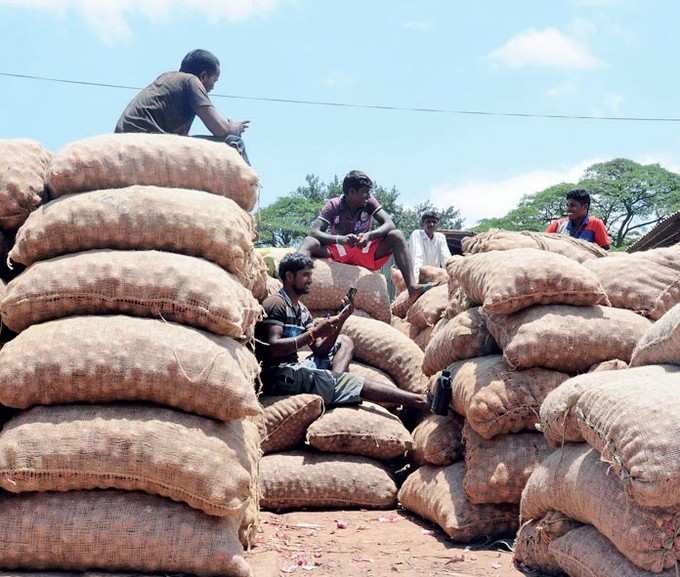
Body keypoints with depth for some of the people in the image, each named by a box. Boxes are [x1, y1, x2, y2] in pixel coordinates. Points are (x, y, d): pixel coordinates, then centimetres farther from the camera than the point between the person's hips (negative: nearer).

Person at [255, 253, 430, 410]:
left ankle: (334, 384, -14)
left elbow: (320, 350, 12)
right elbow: (273, 348, -22)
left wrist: (340, 320, 0)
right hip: (280, 375, -10)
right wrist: (313, 333, -20)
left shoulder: (301, 310, 20)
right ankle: (419, 402, -17)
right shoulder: (276, 304, -8)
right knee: (359, 384, -16)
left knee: (344, 342, 15)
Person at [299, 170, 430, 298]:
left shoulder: (369, 202, -5)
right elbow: (314, 232, -21)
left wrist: (369, 235, -34)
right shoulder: (333, 205, -10)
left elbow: (389, 224, -15)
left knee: (396, 236, -21)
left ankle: (412, 286, -32)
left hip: (366, 254, 1)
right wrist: (339, 239, -39)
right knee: (309, 242, -28)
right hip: (338, 253, -1)